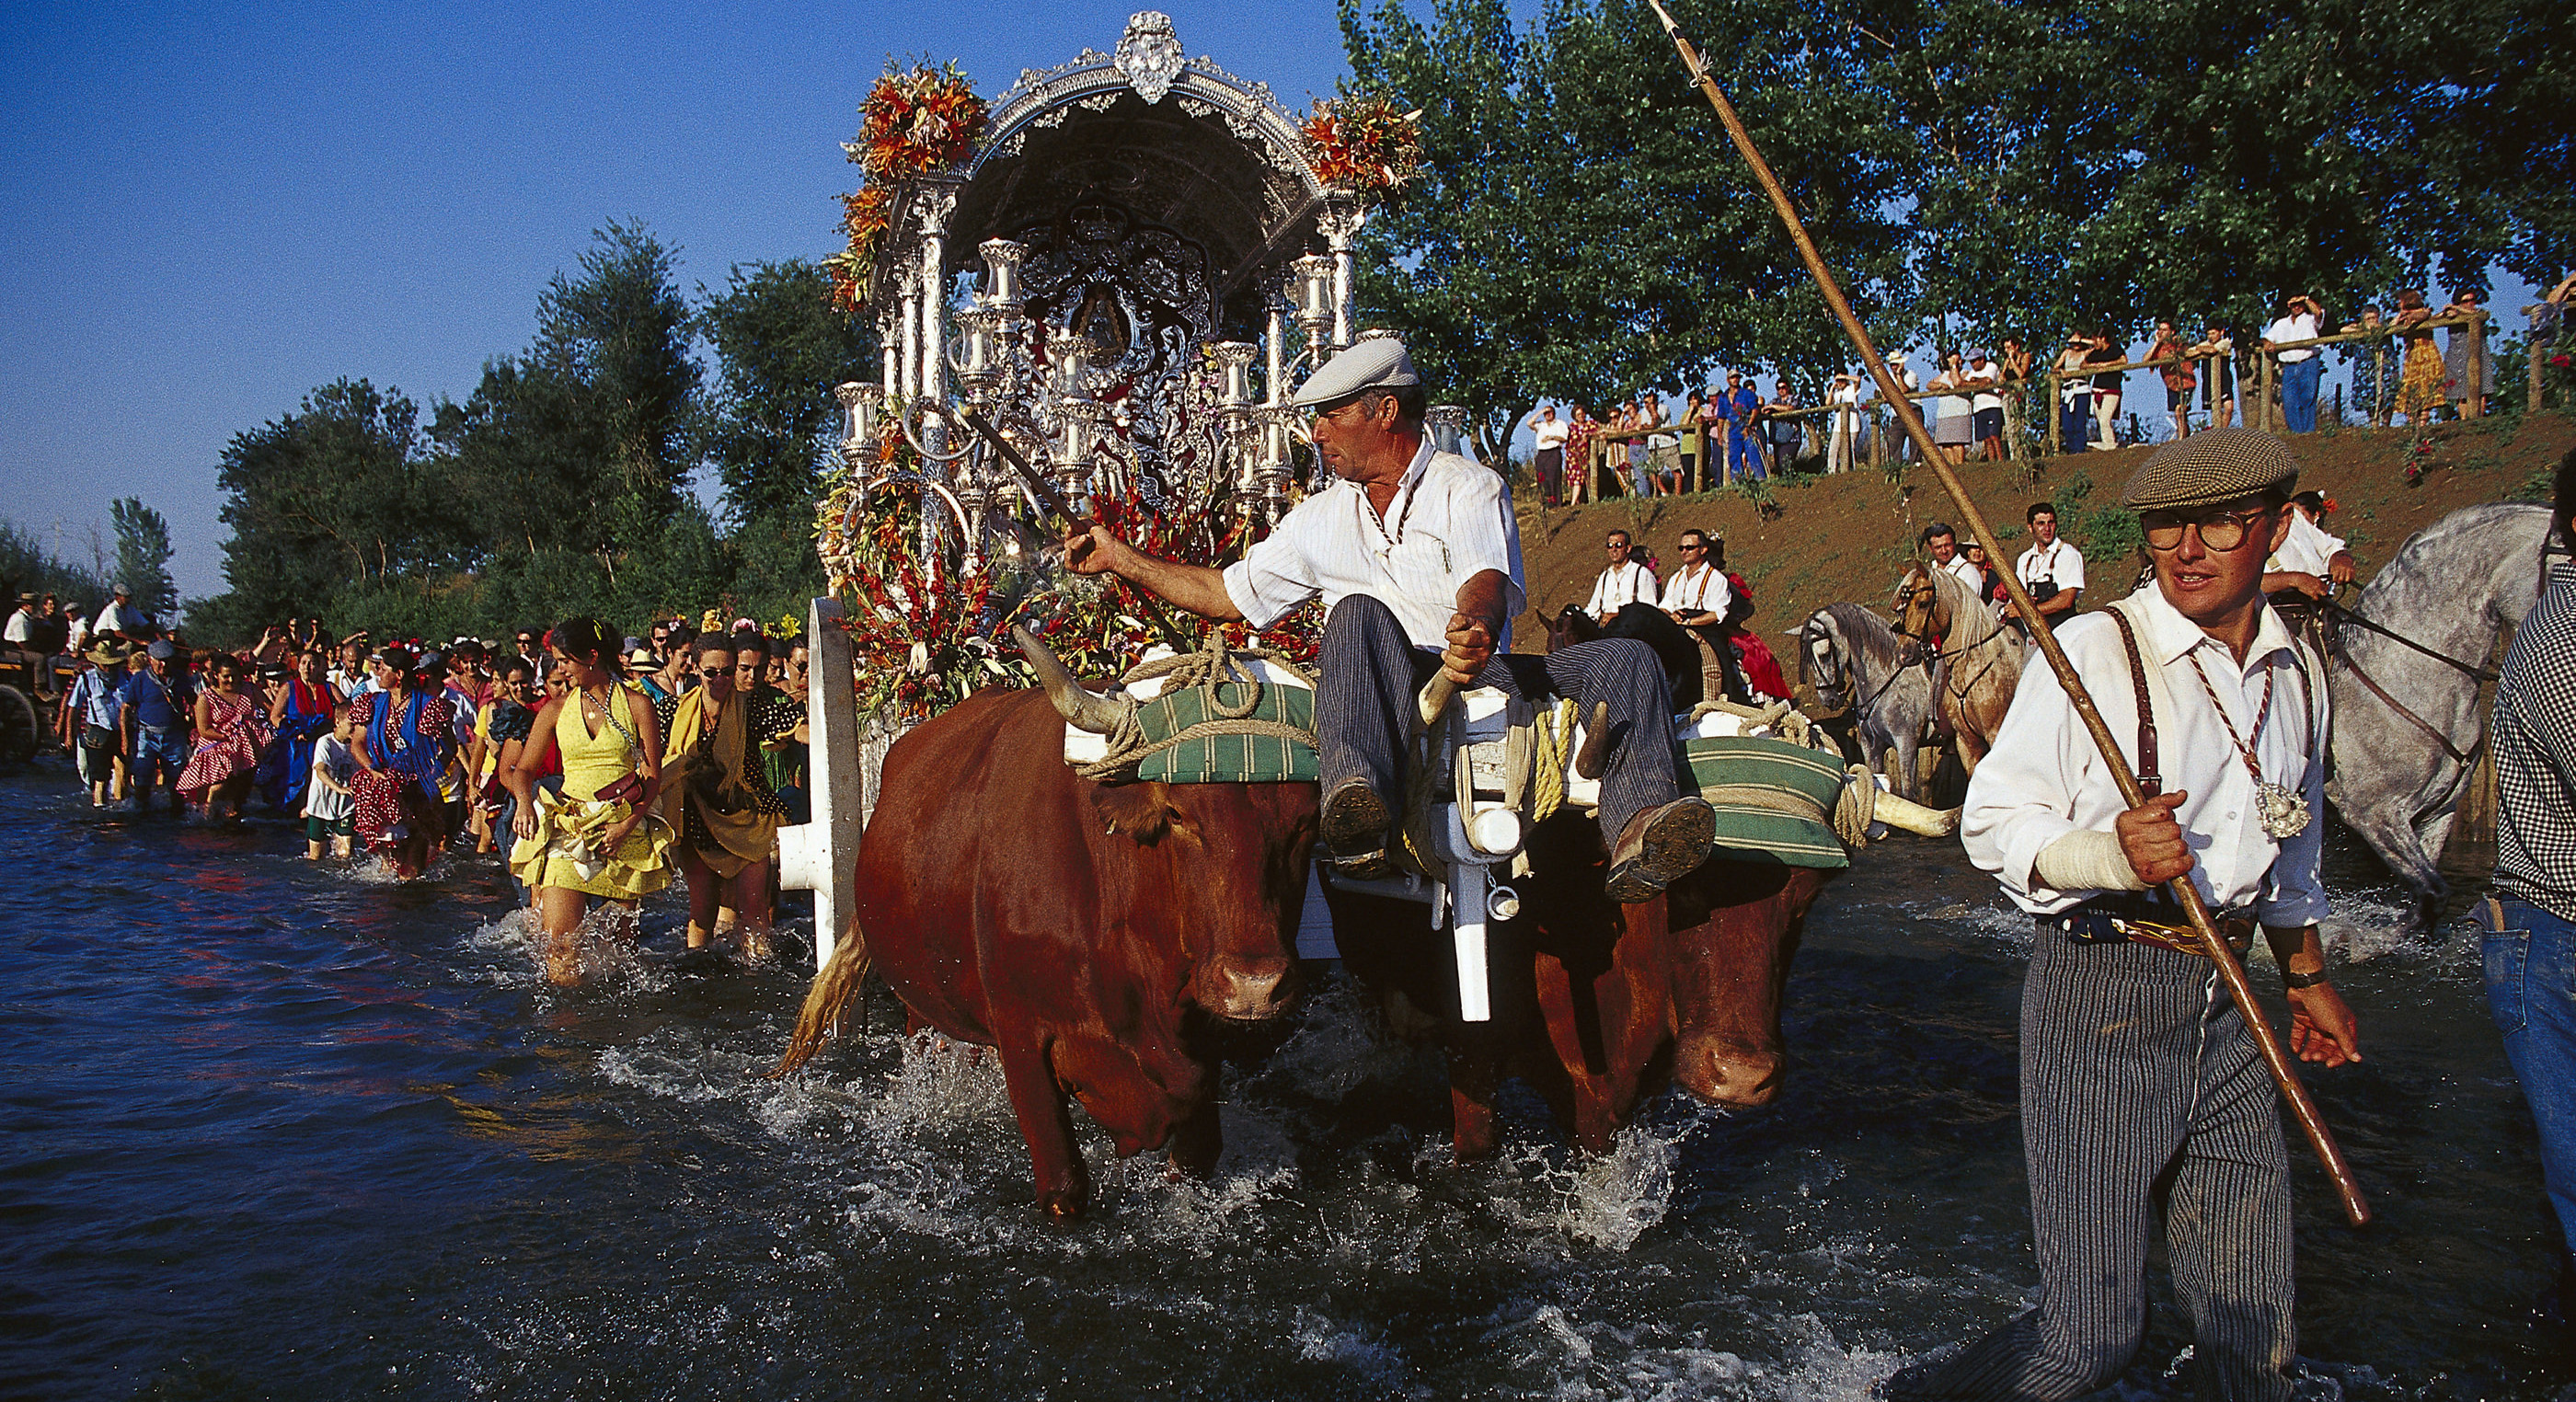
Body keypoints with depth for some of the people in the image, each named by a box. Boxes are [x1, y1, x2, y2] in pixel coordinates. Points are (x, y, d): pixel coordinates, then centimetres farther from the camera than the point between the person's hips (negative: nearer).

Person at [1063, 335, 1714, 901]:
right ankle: (1360, 808, -59)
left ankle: (1635, 834, -50)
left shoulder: (1465, 486, 5)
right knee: (1360, 613, -32)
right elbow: (1227, 593, 27)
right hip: (1384, 691, 1)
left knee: (1625, 658, -23)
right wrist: (1120, 558, 23)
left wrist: (1477, 628, -41)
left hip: (1479, 676, -1)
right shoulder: (1322, 517, 20)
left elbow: (1486, 581, -16)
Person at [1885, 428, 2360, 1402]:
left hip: (2226, 996, 6)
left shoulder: (2296, 672, 10)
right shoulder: (2094, 649, -11)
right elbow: (1993, 825, -12)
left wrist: (2307, 976, 31)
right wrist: (2113, 856, -28)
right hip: (2102, 995, -6)